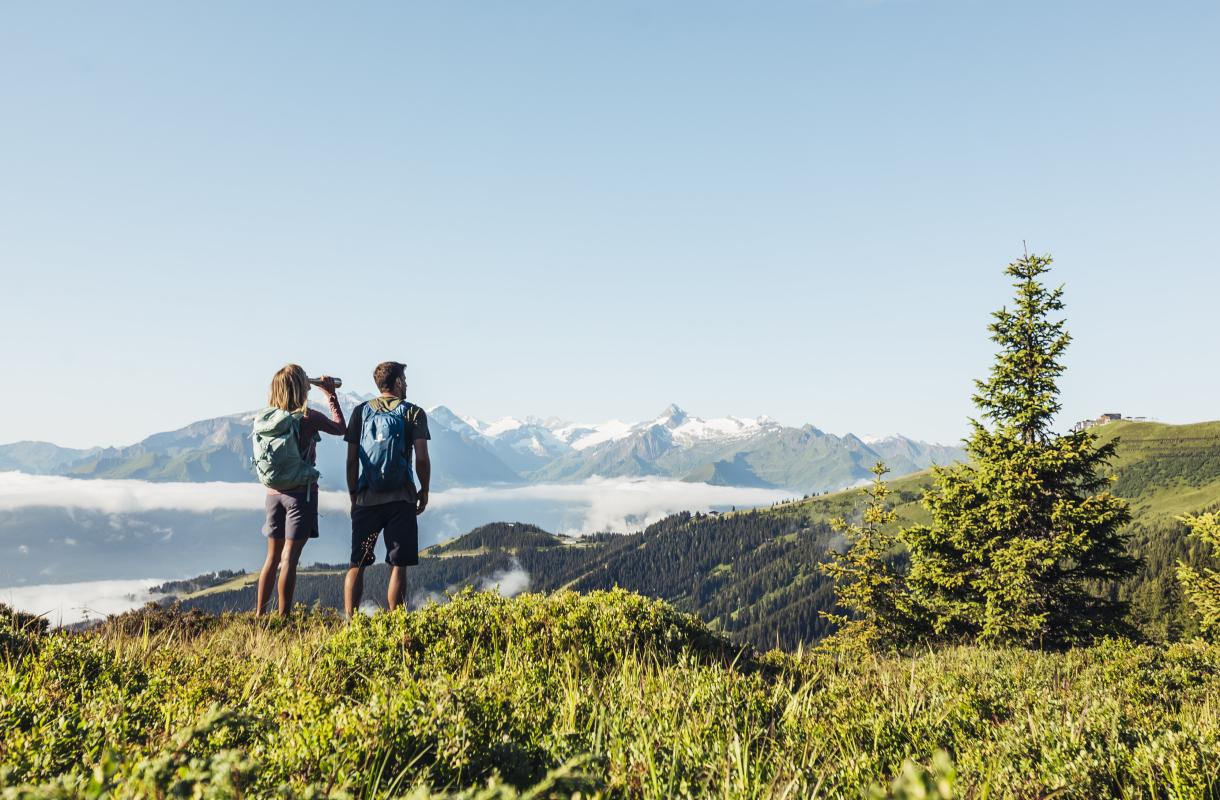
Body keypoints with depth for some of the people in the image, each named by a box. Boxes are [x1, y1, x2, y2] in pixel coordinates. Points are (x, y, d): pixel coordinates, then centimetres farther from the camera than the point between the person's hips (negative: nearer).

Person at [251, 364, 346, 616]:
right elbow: (341, 428, 4)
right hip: (301, 493, -5)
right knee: (289, 558, -3)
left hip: (274, 494, 6)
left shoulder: (264, 418, 1)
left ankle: (259, 614, 22)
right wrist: (331, 394, 12)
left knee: (273, 557, 16)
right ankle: (283, 618, 0)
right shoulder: (308, 417, -13)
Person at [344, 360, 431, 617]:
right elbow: (422, 458, -7)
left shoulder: (361, 412, 7)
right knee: (398, 565, 3)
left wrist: (353, 496, 14)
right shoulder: (413, 412, 0)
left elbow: (351, 460, 5)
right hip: (401, 500, -2)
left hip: (366, 499, 2)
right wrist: (424, 491, 6)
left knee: (356, 564, 8)